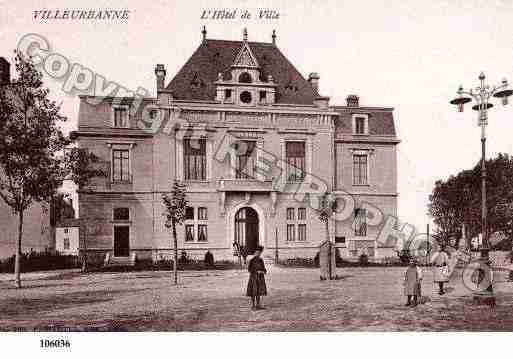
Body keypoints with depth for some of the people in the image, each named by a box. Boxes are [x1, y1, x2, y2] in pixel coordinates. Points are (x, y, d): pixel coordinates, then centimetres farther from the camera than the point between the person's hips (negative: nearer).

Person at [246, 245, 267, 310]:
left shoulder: (261, 260, 10)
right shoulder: (252, 260, -9)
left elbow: (263, 268, 14)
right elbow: (249, 269, -11)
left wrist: (264, 271, -8)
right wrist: (257, 271, -19)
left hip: (260, 277, 7)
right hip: (254, 277, -7)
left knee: (259, 291, 8)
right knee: (253, 292, -3)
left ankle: (258, 305, 14)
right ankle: (253, 305, 5)